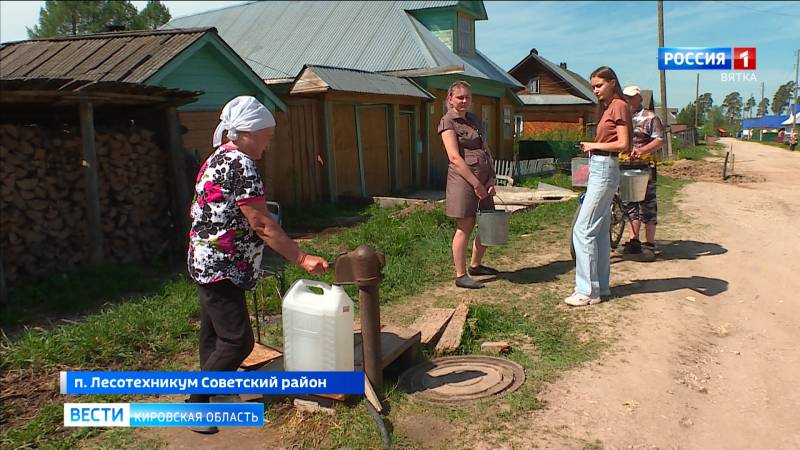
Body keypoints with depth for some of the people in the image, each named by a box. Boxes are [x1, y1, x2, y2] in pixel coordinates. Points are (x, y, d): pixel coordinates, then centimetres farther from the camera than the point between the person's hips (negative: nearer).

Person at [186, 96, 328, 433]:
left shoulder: (218, 159, 14)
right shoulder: (240, 164, -18)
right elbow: (261, 224, -21)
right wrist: (302, 259, -19)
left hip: (208, 264, 11)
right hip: (221, 267, -11)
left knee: (214, 336, 17)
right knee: (238, 341, -6)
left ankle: (206, 399, 29)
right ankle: (195, 404, 6)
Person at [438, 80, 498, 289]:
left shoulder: (474, 120, 16)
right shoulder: (447, 122, -6)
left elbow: (486, 152, 14)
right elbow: (455, 157, -15)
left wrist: (491, 180, 2)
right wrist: (476, 183, -17)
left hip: (483, 180, 8)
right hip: (463, 179, -8)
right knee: (465, 227, -3)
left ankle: (475, 265, 32)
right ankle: (461, 276, 8)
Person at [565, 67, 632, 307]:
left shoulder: (619, 106, -9)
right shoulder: (607, 107, 18)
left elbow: (623, 144, -16)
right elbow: (608, 141, 16)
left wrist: (595, 145, -7)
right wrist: (592, 146, 2)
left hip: (604, 169, -10)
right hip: (599, 169, 10)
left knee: (583, 230, -10)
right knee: (600, 231, 13)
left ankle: (588, 291, -5)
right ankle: (601, 285, 21)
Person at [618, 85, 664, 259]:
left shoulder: (650, 117, 0)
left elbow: (660, 140, -8)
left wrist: (641, 150, -23)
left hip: (644, 166, -6)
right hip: (624, 166, 6)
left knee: (647, 204, -2)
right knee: (629, 204, 9)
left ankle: (650, 244, 3)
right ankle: (634, 241, 16)